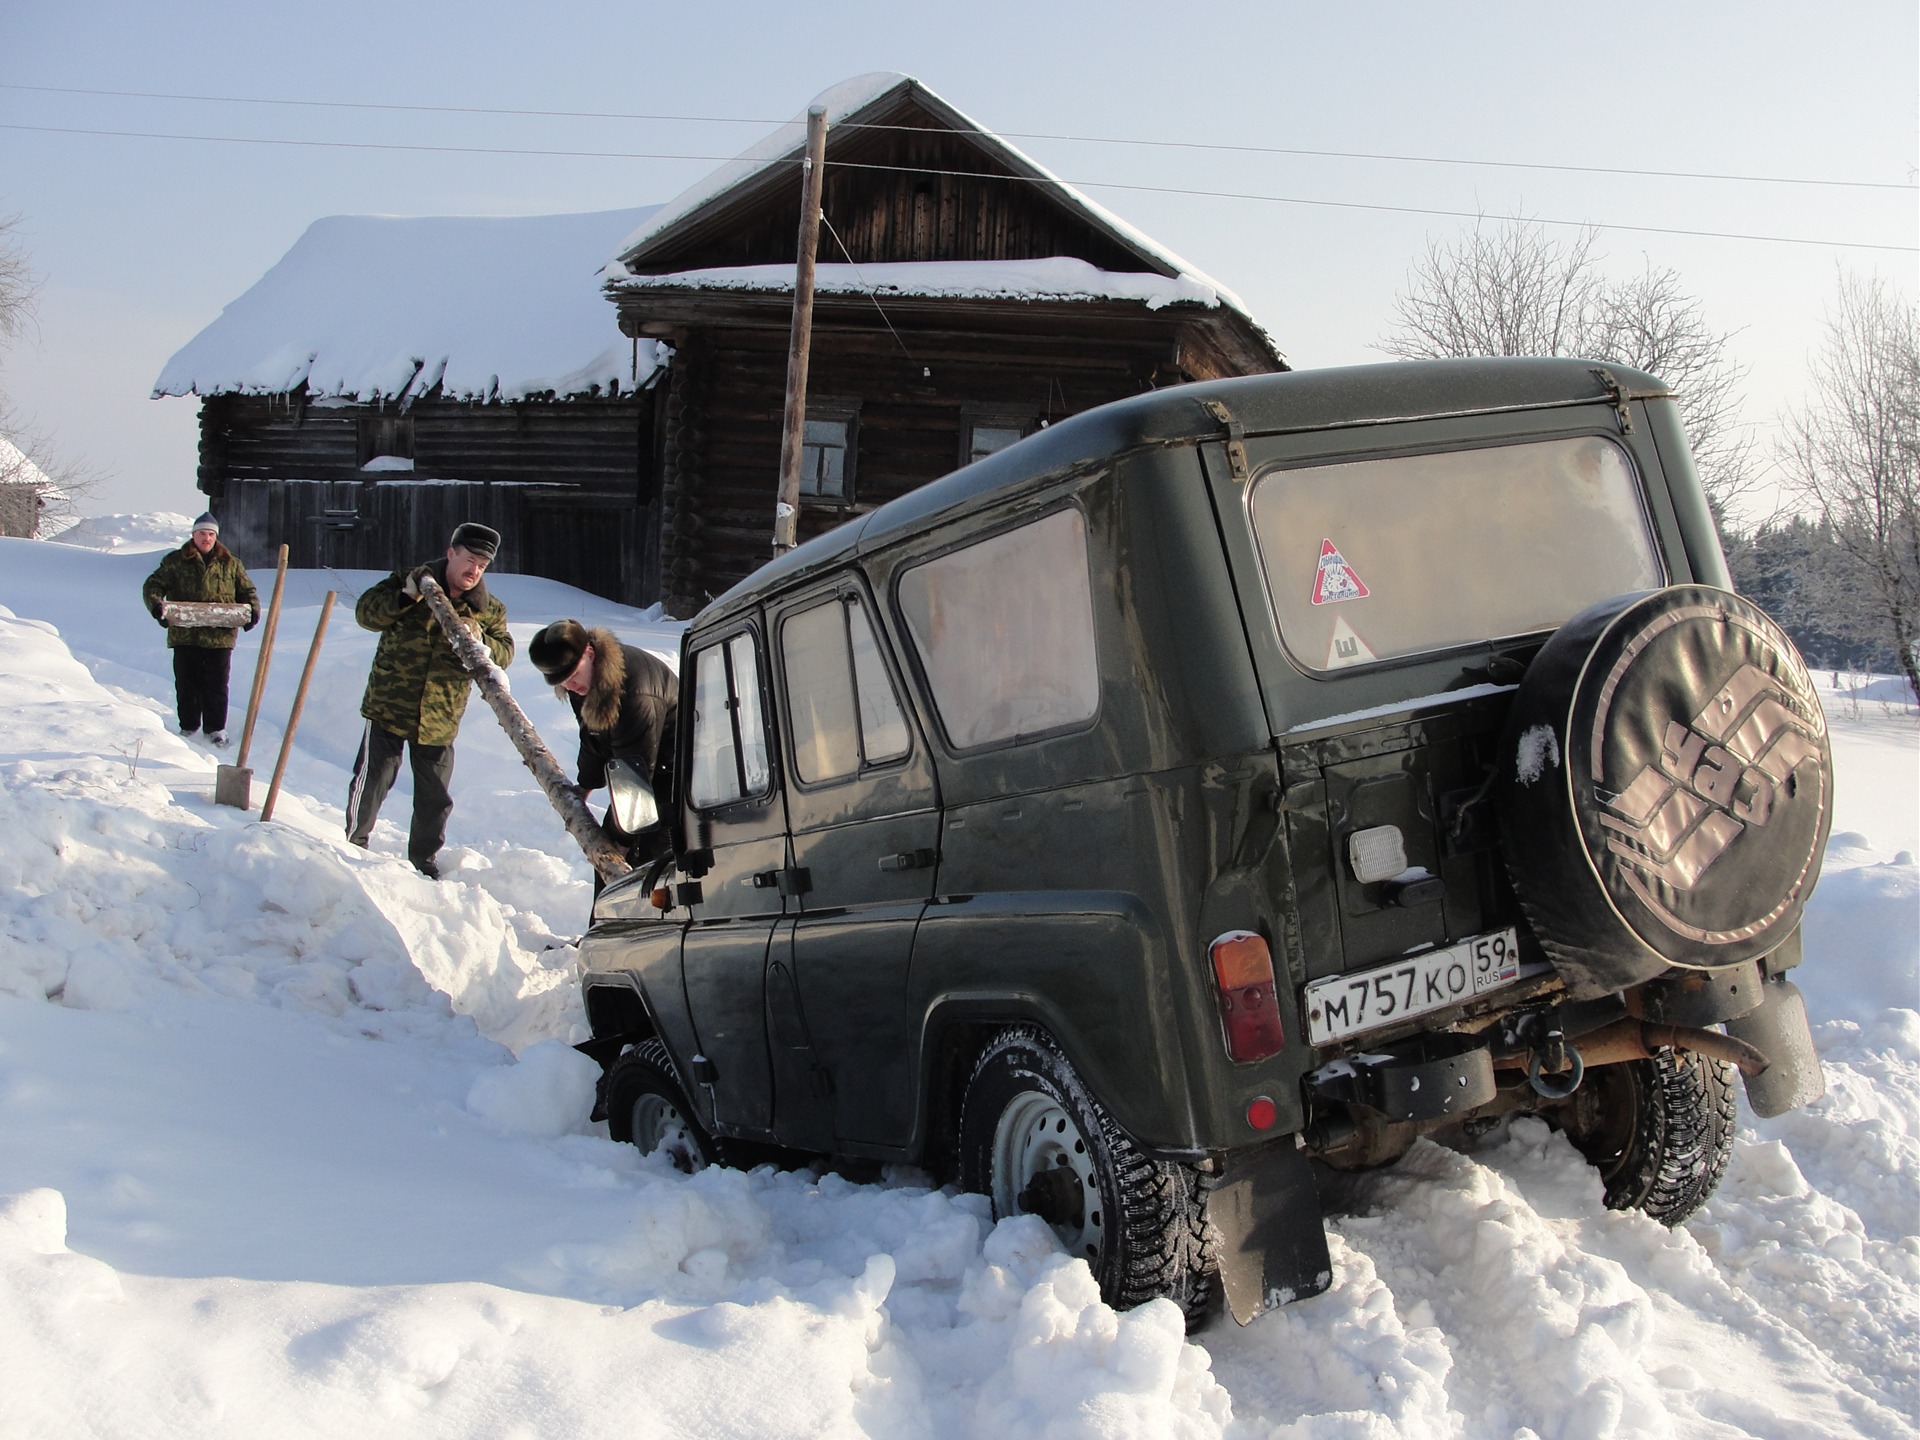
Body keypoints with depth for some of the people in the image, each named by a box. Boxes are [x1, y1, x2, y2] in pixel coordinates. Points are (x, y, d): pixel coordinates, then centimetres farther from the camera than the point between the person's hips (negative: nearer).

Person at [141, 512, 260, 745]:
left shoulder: (231, 564, 11)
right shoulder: (175, 562, 6)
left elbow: (247, 590, 16)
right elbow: (153, 585, 4)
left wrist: (252, 611, -3)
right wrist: (156, 604, -17)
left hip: (220, 636, 0)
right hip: (184, 635, 0)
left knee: (217, 685, 4)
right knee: (186, 684, 7)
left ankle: (216, 729, 13)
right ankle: (188, 727, 18)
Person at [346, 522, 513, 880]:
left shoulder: (490, 609, 4)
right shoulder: (408, 581, -2)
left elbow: (504, 652, -1)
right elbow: (365, 613, -7)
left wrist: (480, 641, -23)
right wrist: (405, 597, -23)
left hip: (440, 719, 2)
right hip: (389, 706, -2)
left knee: (435, 798, 10)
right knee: (372, 780, 3)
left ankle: (424, 858, 28)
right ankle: (353, 843, 24)